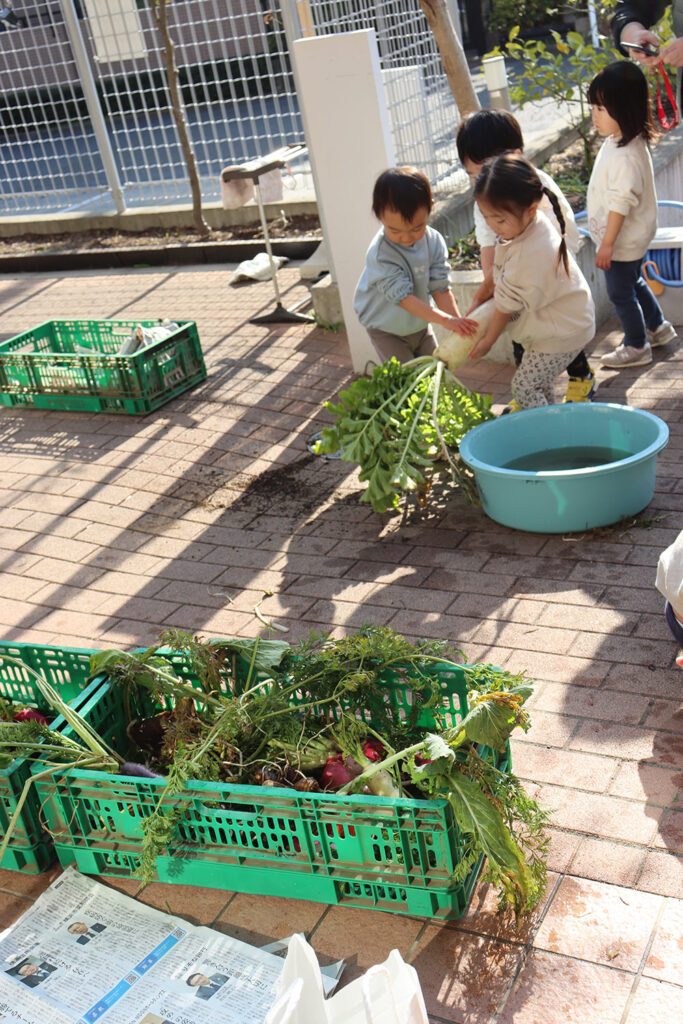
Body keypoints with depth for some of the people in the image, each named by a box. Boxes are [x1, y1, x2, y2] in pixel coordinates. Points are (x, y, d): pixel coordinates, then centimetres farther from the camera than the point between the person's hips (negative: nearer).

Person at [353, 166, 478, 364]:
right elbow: (402, 297, -33)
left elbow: (440, 288, -11)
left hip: (420, 324, 5)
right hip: (386, 331, -5)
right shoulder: (380, 255, -30)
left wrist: (458, 322, -23)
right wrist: (445, 320, -39)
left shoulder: (434, 242, -14)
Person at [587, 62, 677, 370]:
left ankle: (636, 347, 22)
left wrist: (607, 243, -23)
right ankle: (657, 327, 43)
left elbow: (621, 203, -28)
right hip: (632, 238, 10)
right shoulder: (618, 141, 2)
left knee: (621, 292, 6)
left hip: (623, 240, -10)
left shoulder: (626, 155, -30)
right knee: (634, 283, 25)